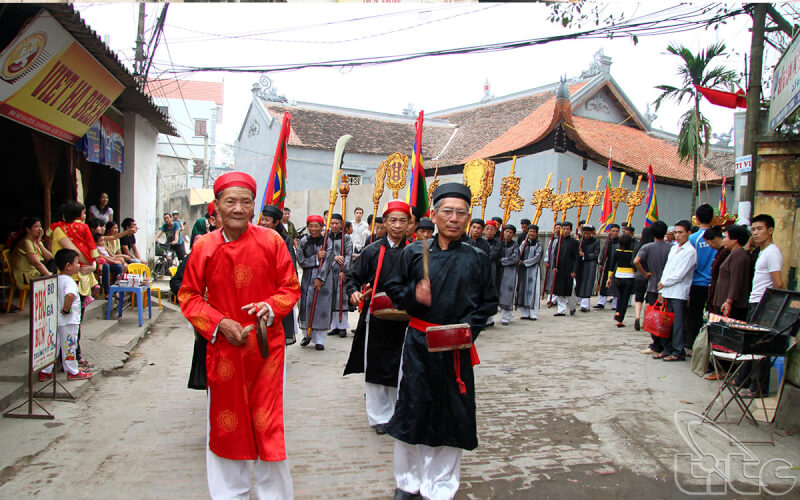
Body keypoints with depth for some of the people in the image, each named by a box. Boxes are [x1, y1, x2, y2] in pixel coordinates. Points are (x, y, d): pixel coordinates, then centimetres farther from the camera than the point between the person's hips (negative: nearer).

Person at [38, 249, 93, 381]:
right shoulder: (69, 281, -20)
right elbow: (69, 295, -40)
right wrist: (66, 309, -26)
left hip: (55, 319, 8)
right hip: (68, 321, -8)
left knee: (53, 345, 15)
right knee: (69, 346, 3)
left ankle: (45, 372, 22)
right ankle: (72, 372, 15)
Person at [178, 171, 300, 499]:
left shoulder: (271, 241, -4)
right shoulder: (204, 247, -2)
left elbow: (291, 288, 3)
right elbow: (188, 296, 4)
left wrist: (270, 307, -17)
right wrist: (220, 323, -10)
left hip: (265, 346, -1)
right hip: (222, 348, 2)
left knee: (266, 425, 3)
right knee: (224, 423, 13)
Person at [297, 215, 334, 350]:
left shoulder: (327, 241, -4)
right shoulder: (304, 241, 3)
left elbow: (327, 262, -11)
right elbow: (301, 261, -2)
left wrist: (320, 279, -20)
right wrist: (316, 258, -12)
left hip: (324, 277, -2)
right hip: (308, 277, 2)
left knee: (322, 307, -2)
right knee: (306, 305, 3)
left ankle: (319, 339, 7)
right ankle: (307, 334, 22)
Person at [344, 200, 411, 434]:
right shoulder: (372, 251, 2)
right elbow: (353, 277, 7)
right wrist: (354, 292, -12)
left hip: (403, 319, 0)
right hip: (375, 319, 0)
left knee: (400, 369, 5)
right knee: (375, 367, 6)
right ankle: (380, 417, 21)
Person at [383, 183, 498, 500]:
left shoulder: (476, 259, 2)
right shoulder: (414, 253, 1)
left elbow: (489, 302, 5)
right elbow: (393, 289, 7)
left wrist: (469, 326, -11)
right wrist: (413, 296, -13)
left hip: (456, 348, 0)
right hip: (417, 344, 0)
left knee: (451, 414, 7)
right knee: (412, 410, 7)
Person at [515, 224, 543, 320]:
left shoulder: (538, 245, 1)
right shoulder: (524, 243, 12)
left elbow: (537, 258, -8)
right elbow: (519, 254, 10)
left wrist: (524, 262, -11)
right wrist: (519, 261, -10)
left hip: (533, 270, -4)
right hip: (523, 270, 4)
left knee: (533, 291, -6)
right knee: (522, 290, 2)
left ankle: (533, 314, -2)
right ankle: (524, 313, 8)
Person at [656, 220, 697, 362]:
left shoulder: (690, 251, -9)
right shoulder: (673, 248, 16)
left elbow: (679, 274, -14)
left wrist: (663, 283, -3)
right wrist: (661, 290, 11)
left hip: (679, 293, -7)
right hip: (667, 292, 7)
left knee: (678, 323, -3)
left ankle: (678, 352, 5)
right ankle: (667, 349, 19)